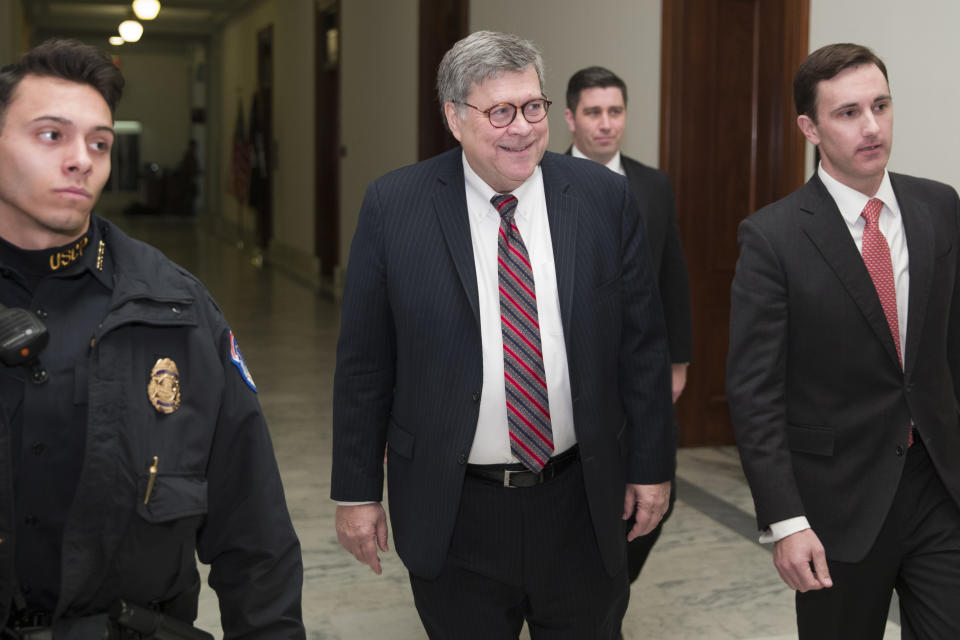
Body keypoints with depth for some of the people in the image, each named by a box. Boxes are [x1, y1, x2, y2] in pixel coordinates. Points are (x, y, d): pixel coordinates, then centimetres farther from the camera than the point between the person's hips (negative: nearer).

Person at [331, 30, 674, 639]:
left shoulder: (605, 197, -3)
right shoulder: (393, 206, -7)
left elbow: (643, 344, 2)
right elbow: (363, 364, -3)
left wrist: (652, 466, 3)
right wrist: (357, 493, -1)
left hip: (581, 503, 1)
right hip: (452, 513, -1)